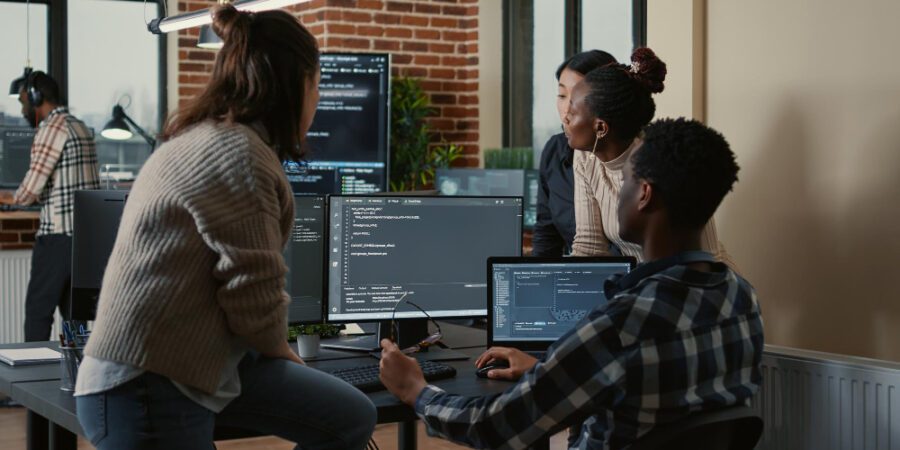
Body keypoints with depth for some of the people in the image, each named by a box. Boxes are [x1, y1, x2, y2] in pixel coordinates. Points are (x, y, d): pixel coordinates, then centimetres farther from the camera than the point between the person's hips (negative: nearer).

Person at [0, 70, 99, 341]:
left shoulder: (53, 128, -10)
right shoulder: (81, 127, 17)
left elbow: (31, 189, -16)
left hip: (59, 236, -8)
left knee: (38, 310, -1)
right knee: (72, 310, 11)